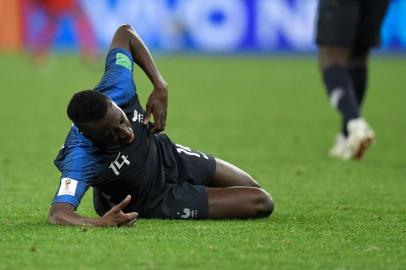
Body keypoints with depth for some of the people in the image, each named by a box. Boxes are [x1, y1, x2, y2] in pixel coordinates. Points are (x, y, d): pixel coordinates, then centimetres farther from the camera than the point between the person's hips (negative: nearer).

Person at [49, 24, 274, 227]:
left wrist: (160, 86, -19)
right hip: (156, 202, -6)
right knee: (260, 203, -5)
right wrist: (100, 223, -71)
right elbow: (57, 214, -53)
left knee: (258, 196, 23)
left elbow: (125, 32, -11)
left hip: (167, 154, 6)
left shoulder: (116, 90, -30)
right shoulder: (82, 157, -44)